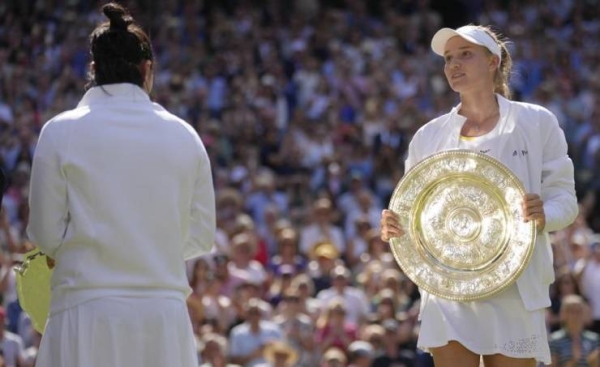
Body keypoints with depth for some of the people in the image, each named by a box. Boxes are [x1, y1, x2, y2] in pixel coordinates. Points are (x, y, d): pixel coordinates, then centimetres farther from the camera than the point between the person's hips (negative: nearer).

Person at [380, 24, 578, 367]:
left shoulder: (536, 123, 3)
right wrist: (393, 227, -10)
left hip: (513, 288, -2)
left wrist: (543, 216, -20)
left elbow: (564, 197, 3)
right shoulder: (429, 135, 10)